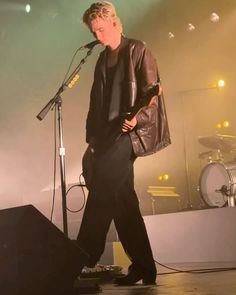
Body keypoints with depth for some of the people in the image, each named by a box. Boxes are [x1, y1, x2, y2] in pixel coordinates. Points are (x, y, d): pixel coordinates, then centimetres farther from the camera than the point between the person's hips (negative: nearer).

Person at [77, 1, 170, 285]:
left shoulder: (137, 50, 0)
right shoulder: (102, 60, 20)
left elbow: (152, 92, -9)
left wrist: (137, 117, -25)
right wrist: (92, 137, 10)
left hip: (129, 132, -7)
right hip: (107, 135, 7)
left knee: (102, 183, -20)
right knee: (120, 197, 3)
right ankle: (143, 267, 9)